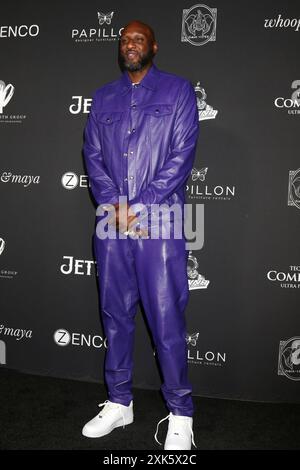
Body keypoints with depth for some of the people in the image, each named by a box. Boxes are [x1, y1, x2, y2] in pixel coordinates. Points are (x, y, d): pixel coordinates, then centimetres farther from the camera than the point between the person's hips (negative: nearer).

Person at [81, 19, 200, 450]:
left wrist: (138, 206, -12)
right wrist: (113, 204, -8)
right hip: (111, 221, 4)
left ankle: (180, 414, 13)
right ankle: (119, 403, 25)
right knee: (115, 313, 10)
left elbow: (182, 155, -5)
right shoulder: (103, 98, 17)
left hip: (159, 222, -4)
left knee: (167, 318, -3)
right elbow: (93, 155, 9)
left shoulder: (177, 90, 5)